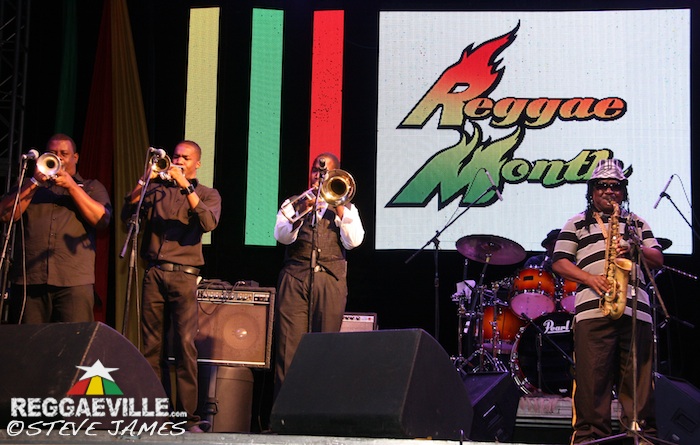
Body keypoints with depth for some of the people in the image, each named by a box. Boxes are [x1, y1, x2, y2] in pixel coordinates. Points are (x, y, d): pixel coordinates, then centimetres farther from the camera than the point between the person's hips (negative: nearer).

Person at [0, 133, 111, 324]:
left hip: (74, 282, -2)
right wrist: (34, 183, 0)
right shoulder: (30, 185, 25)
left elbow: (102, 220, 1)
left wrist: (72, 186, -3)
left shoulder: (91, 187, 20)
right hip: (29, 280, 2)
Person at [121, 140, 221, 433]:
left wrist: (186, 186, -15)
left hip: (183, 275, -2)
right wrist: (145, 180, -7)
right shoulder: (156, 188, 16)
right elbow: (127, 214, 3)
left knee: (185, 345, -11)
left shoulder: (207, 194, 12)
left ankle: (188, 417, -11)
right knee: (152, 345, 2)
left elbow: (209, 223, -9)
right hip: (154, 274, 2)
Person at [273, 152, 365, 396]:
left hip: (331, 280, 0)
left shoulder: (345, 209, 18)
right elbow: (282, 236, -1)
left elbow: (354, 241, 0)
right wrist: (302, 212, -16)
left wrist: (338, 207, -3)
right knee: (289, 343, -8)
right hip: (295, 277, 0)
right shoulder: (294, 203, 17)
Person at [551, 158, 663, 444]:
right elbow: (559, 262, 8)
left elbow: (658, 260, 19)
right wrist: (591, 279, -8)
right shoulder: (577, 224, 18)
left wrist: (636, 248, -3)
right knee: (593, 377, -9)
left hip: (636, 309, 2)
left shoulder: (637, 224, 26)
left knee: (639, 378, -2)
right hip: (593, 309, -2)